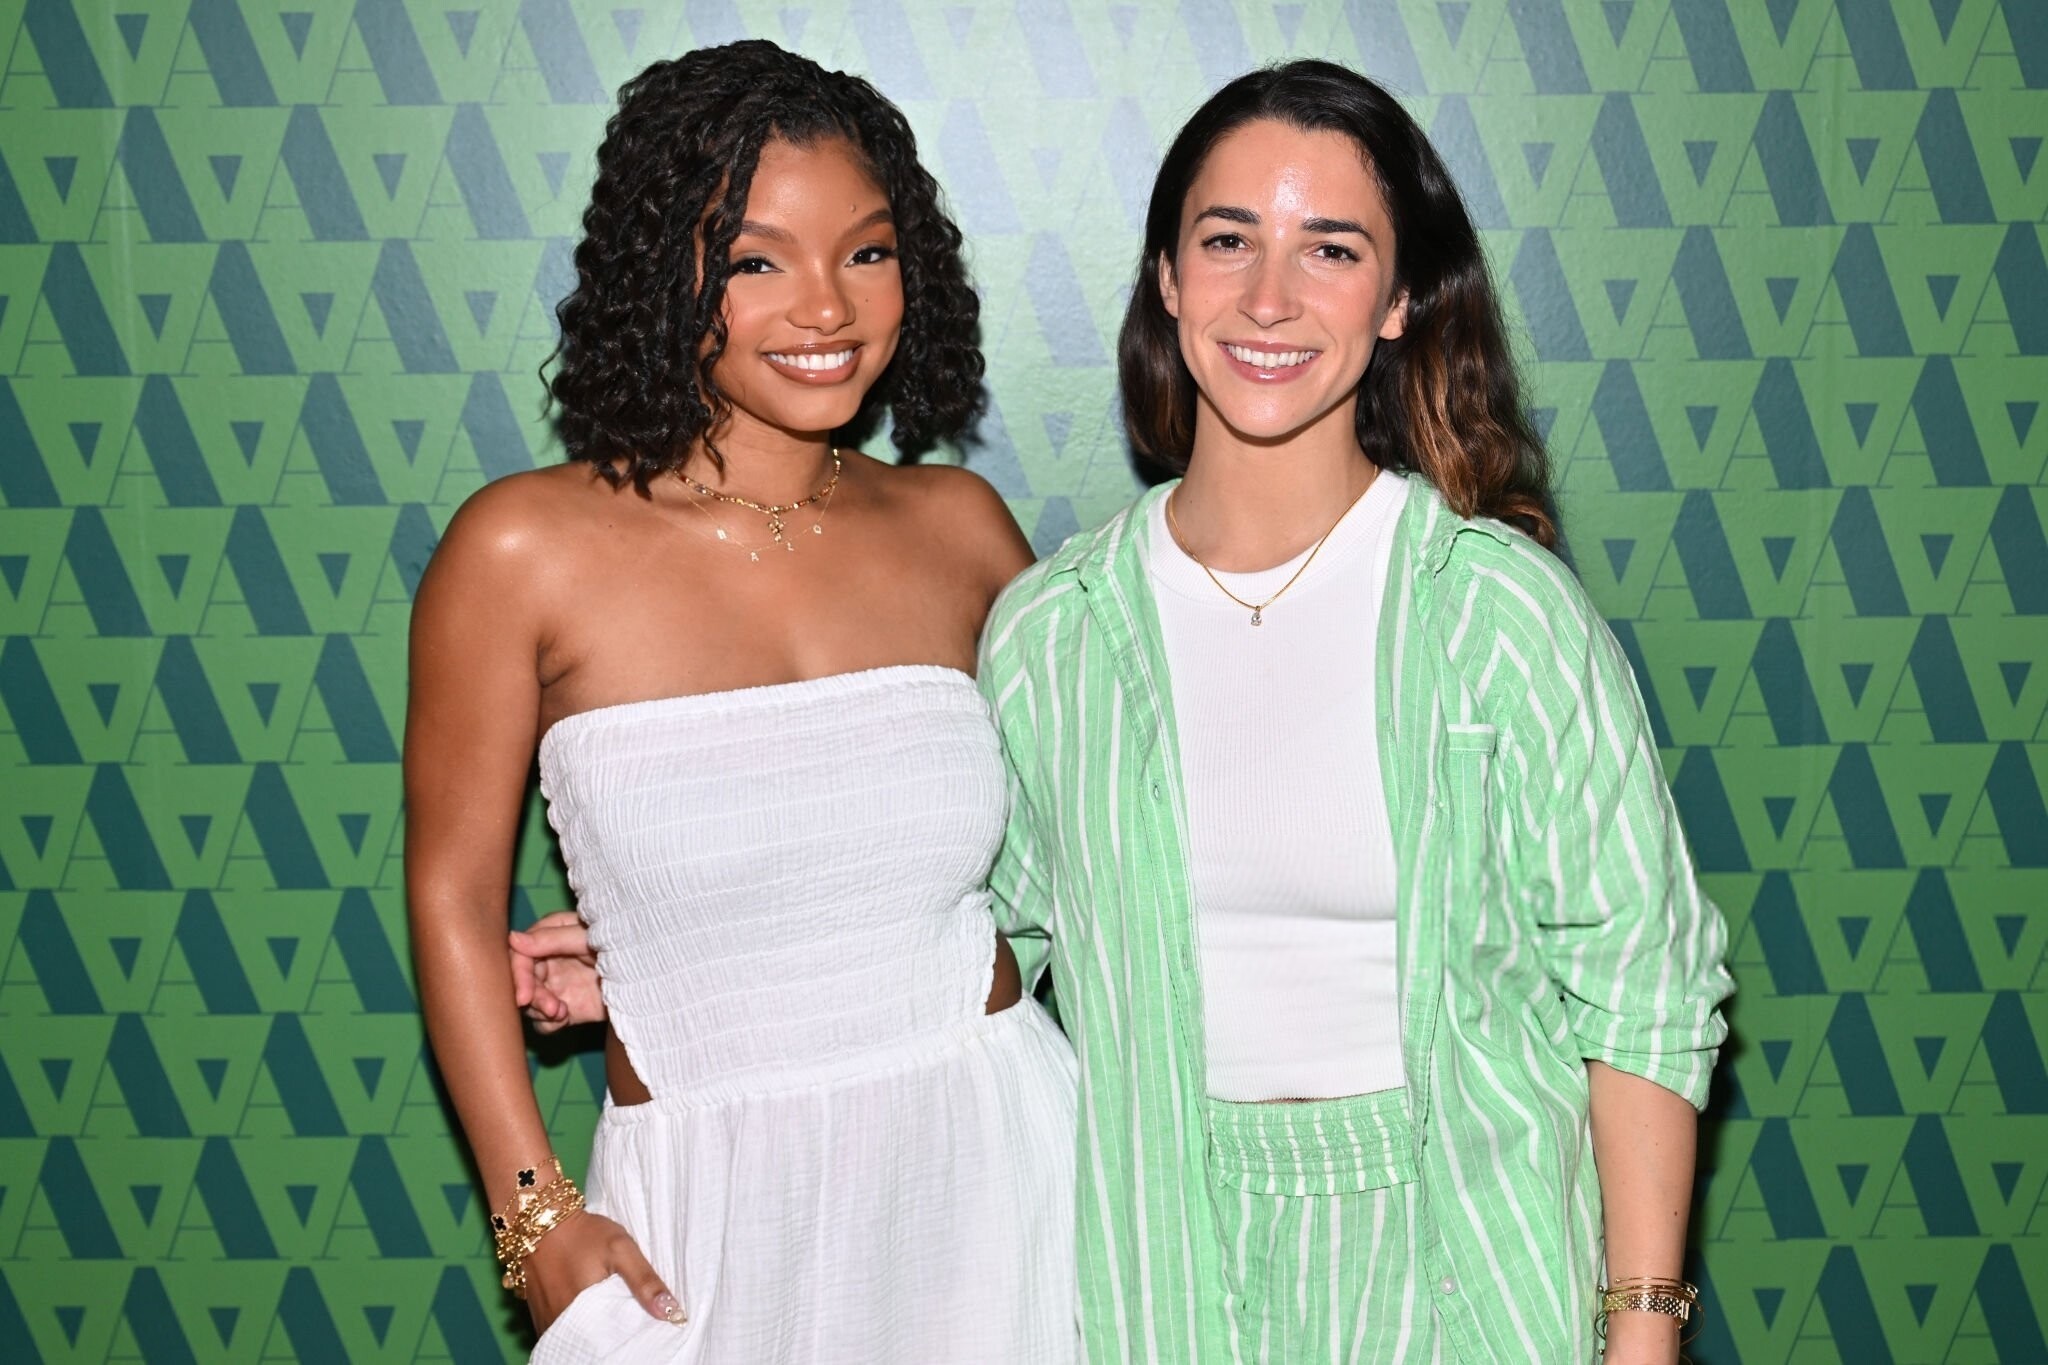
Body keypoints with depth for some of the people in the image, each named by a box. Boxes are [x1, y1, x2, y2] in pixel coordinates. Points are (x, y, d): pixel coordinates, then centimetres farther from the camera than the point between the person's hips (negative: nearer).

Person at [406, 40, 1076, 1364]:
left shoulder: (959, 526, 0)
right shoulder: (525, 550, -10)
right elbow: (455, 898, -3)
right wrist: (534, 1212, -5)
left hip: (993, 1149, 3)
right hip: (714, 1199, -3)